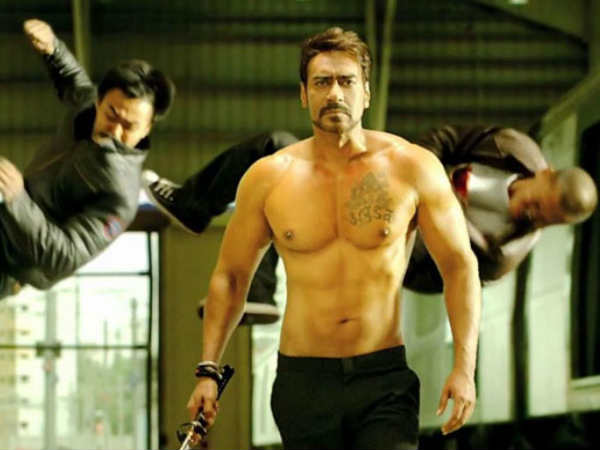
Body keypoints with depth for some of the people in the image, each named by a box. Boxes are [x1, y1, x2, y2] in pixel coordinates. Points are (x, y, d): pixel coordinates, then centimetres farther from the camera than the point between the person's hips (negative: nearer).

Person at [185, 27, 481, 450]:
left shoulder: (412, 168, -2)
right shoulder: (268, 178, 3)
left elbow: (460, 265, 2)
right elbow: (230, 276, 12)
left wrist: (464, 367, -7)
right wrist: (209, 370, 4)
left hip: (384, 380, -1)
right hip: (303, 381, 2)